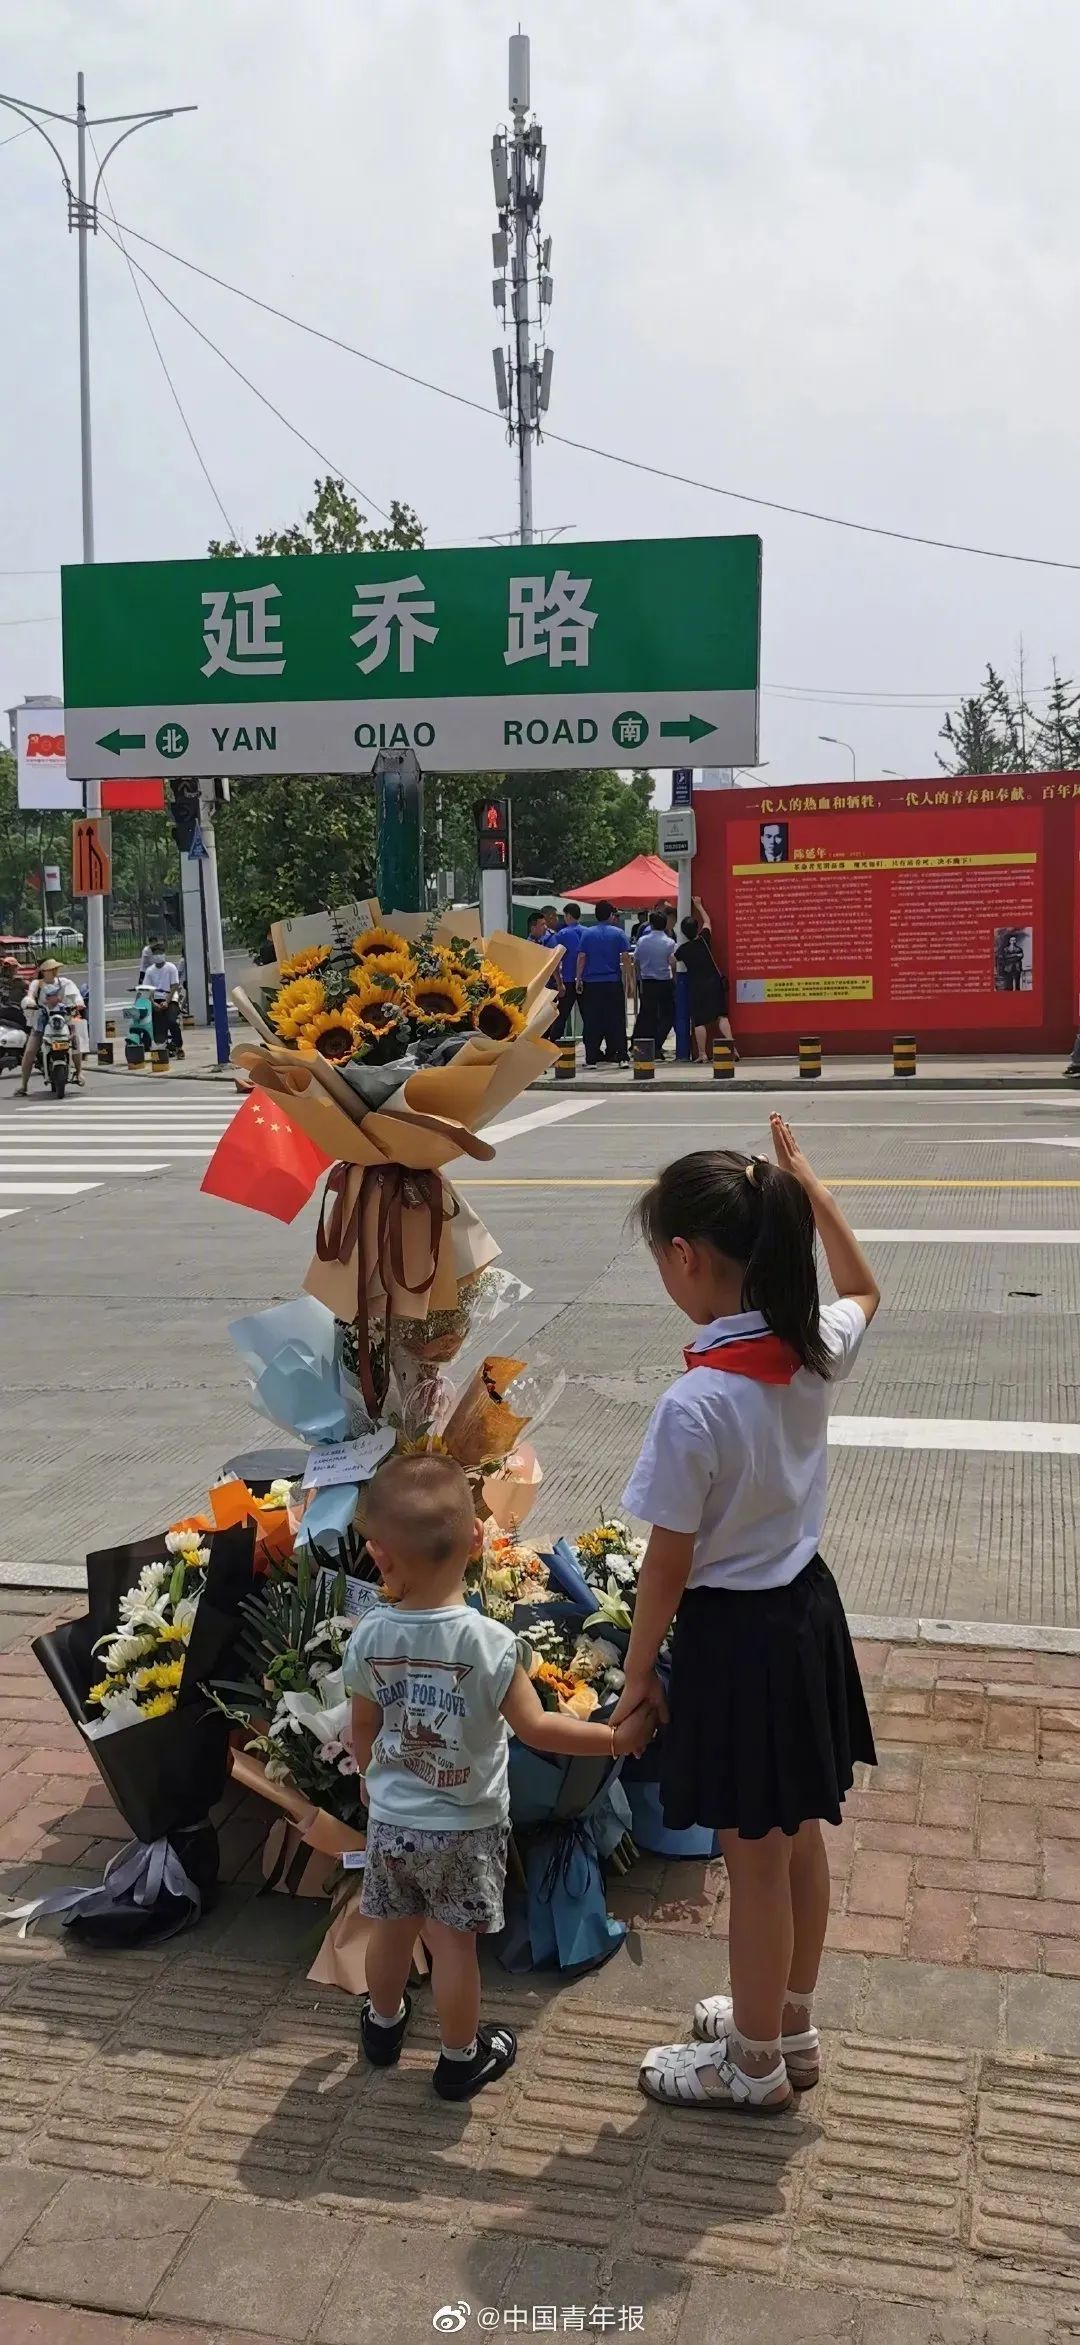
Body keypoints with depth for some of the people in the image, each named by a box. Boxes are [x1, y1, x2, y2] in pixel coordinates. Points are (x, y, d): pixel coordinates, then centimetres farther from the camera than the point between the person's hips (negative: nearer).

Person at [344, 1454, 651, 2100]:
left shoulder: (369, 1638, -13)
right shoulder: (489, 1642, -25)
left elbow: (363, 1730, 1)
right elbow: (536, 1728, -22)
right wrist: (617, 1738, -10)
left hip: (391, 1821, 3)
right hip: (465, 1828, -3)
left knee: (393, 1929, 22)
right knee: (454, 1944, 11)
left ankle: (383, 2023, 45)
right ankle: (461, 2059, 28)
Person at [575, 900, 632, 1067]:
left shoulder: (587, 933, 1)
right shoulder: (618, 933, 0)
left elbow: (581, 958, -2)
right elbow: (625, 958, -4)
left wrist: (578, 979, 4)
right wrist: (629, 978, 3)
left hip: (591, 984, 1)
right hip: (613, 983, 0)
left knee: (592, 1022, 4)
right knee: (616, 1021, 4)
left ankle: (591, 1059, 3)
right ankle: (621, 1057, -1)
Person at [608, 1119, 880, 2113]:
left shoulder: (694, 1405, -28)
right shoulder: (814, 1350, -9)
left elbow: (668, 1565, -19)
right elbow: (865, 1291, 18)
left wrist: (637, 1671, -5)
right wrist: (813, 1191, 18)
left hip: (736, 1638, -7)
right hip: (809, 1610, 8)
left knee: (756, 1865, 11)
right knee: (801, 1840, 23)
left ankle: (753, 2066, 31)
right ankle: (791, 2027, 43)